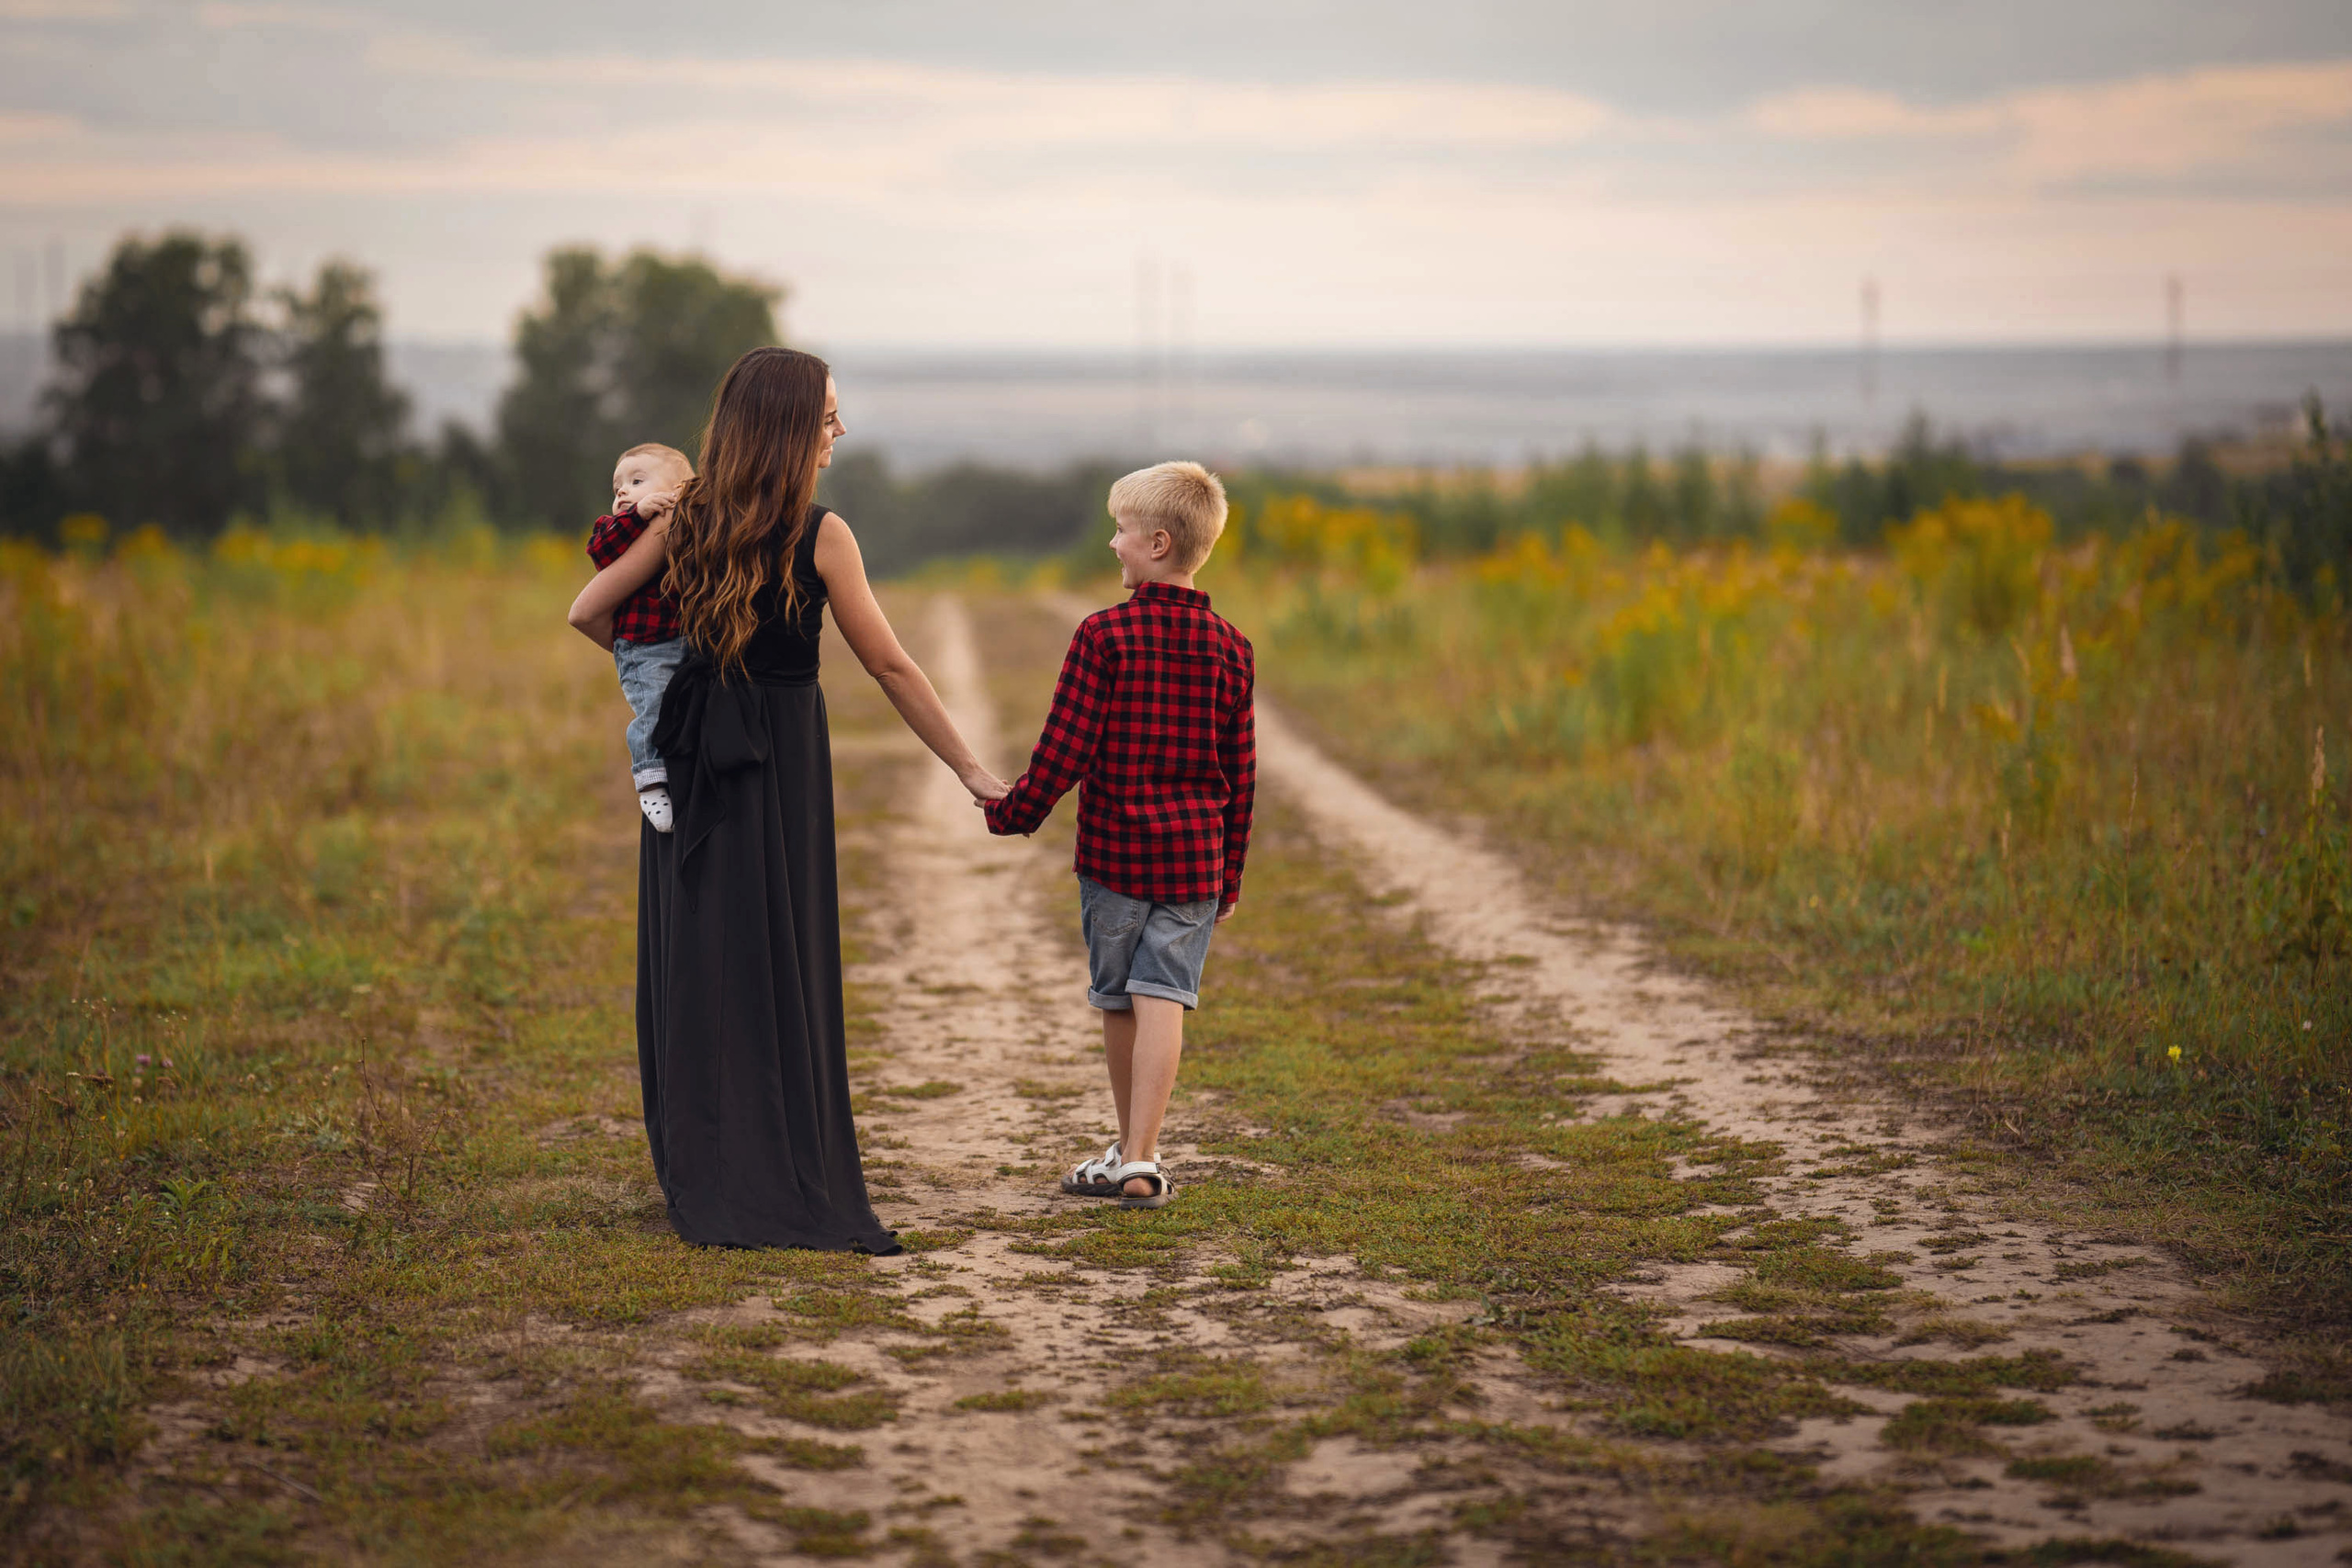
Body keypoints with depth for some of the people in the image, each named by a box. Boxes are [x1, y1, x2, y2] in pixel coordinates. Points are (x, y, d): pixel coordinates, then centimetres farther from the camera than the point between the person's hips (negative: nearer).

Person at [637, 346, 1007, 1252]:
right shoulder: (819, 536, -10)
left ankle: (703, 1185, 12)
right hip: (783, 760, -4)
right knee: (780, 968, 1)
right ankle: (791, 1188, 2)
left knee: (698, 965, 9)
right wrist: (971, 771, 2)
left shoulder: (686, 520, 0)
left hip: (691, 761, 4)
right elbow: (890, 669, -5)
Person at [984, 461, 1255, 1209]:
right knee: (1162, 1000, -2)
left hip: (1113, 849, -2)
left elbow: (1065, 749, -11)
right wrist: (1230, 872, 15)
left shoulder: (1104, 636, -9)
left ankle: (1130, 1148, 25)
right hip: (1194, 857, 2)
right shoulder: (1230, 649, 2)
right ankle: (1140, 1161, -10)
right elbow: (1240, 776, 6)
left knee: (1119, 1003, 12)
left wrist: (1014, 812, 5)